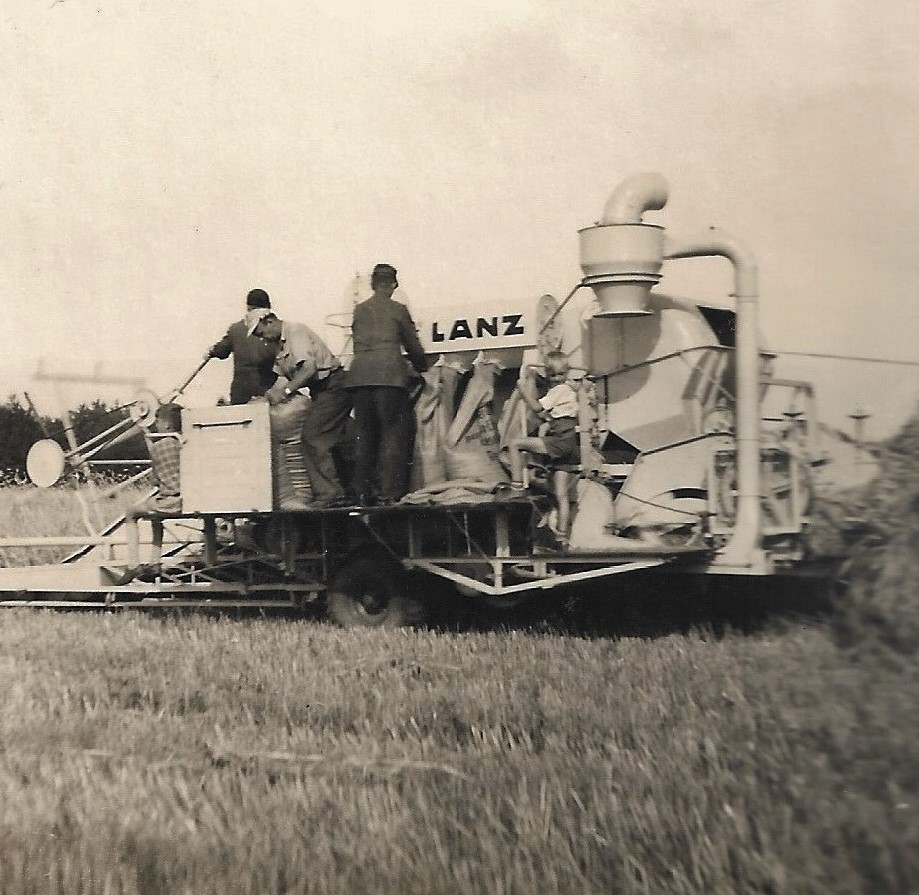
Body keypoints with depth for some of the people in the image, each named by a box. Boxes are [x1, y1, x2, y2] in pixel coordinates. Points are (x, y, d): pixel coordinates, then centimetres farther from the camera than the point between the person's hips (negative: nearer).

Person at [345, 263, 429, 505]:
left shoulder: (359, 310, 18)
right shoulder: (398, 310, 7)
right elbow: (413, 347, 12)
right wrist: (422, 369, 28)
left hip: (360, 373, 4)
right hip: (389, 373, -4)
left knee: (364, 434, 10)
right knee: (393, 433, -1)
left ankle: (363, 492, 8)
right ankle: (390, 491, -8)